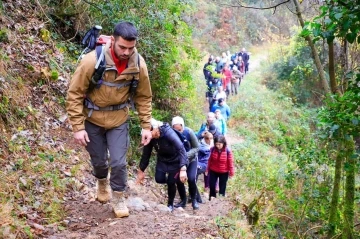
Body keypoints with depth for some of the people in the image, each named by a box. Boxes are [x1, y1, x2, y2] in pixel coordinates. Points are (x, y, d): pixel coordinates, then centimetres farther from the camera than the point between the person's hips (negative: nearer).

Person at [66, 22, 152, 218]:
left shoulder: (138, 64, -17)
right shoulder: (93, 60, -27)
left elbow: (144, 97, -2)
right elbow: (74, 94, -19)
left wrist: (146, 126, -4)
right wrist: (77, 127, -21)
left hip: (118, 118, 1)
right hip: (93, 118, -1)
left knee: (119, 162, -1)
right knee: (98, 160, 14)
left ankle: (118, 198, 23)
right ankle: (102, 182, 48)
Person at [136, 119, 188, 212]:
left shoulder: (168, 132, -36)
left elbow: (181, 149, -41)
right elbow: (146, 154, -6)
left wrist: (183, 169, -50)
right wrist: (141, 170, -3)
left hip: (175, 160, -4)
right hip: (162, 159, 5)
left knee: (171, 182, -7)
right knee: (159, 179, -11)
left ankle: (170, 204, 17)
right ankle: (169, 179, 24)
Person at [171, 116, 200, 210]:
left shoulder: (189, 132, -27)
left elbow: (196, 147, -19)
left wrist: (186, 155, -33)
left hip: (191, 159, -2)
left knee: (191, 179, -17)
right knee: (178, 180, -6)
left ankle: (193, 200, 7)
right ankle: (183, 200, 17)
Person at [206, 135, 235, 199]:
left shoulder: (228, 151, -20)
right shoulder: (212, 149, -12)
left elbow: (230, 162, -11)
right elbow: (210, 160, 0)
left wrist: (231, 172, -6)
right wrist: (207, 169, 6)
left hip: (224, 172, -2)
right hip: (213, 171, 3)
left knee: (222, 186, 11)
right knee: (211, 184, 13)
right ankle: (212, 196, 35)